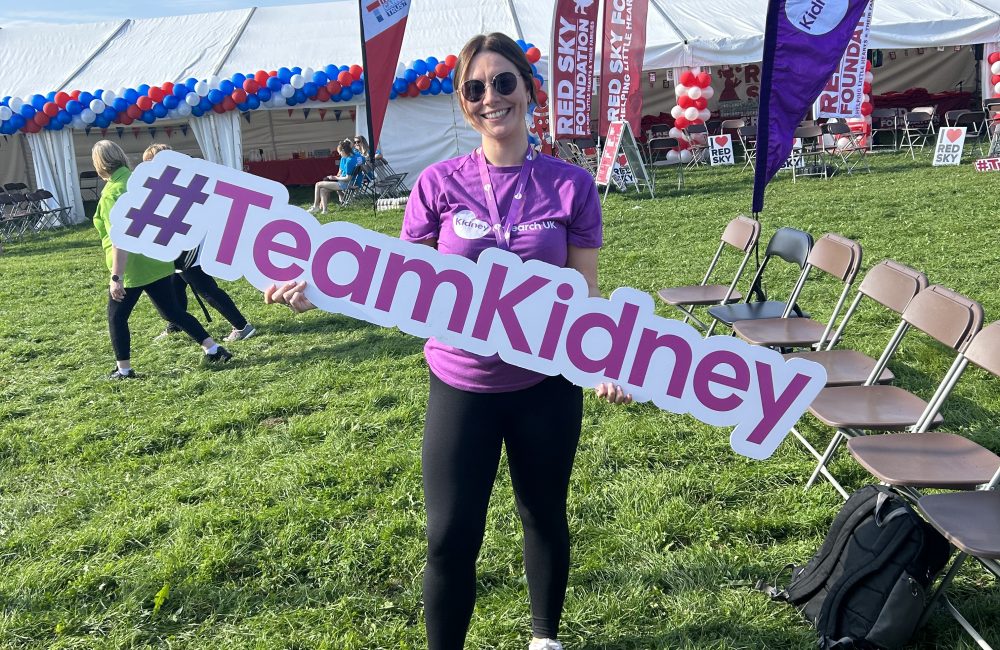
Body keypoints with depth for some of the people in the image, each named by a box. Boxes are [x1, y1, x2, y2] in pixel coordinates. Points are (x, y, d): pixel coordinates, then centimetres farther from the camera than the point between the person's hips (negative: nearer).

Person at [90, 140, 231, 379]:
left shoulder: (112, 193, -17)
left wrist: (116, 276, -25)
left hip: (131, 267, -7)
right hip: (156, 262, 8)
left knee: (117, 317, 10)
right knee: (172, 310, 15)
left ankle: (124, 370, 18)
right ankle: (214, 350, 11)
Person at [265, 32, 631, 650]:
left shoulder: (571, 185, -6)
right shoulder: (438, 184, -5)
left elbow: (585, 295, -3)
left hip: (547, 386, 1)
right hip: (460, 387, 0)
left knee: (545, 517, 19)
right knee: (451, 536, 3)